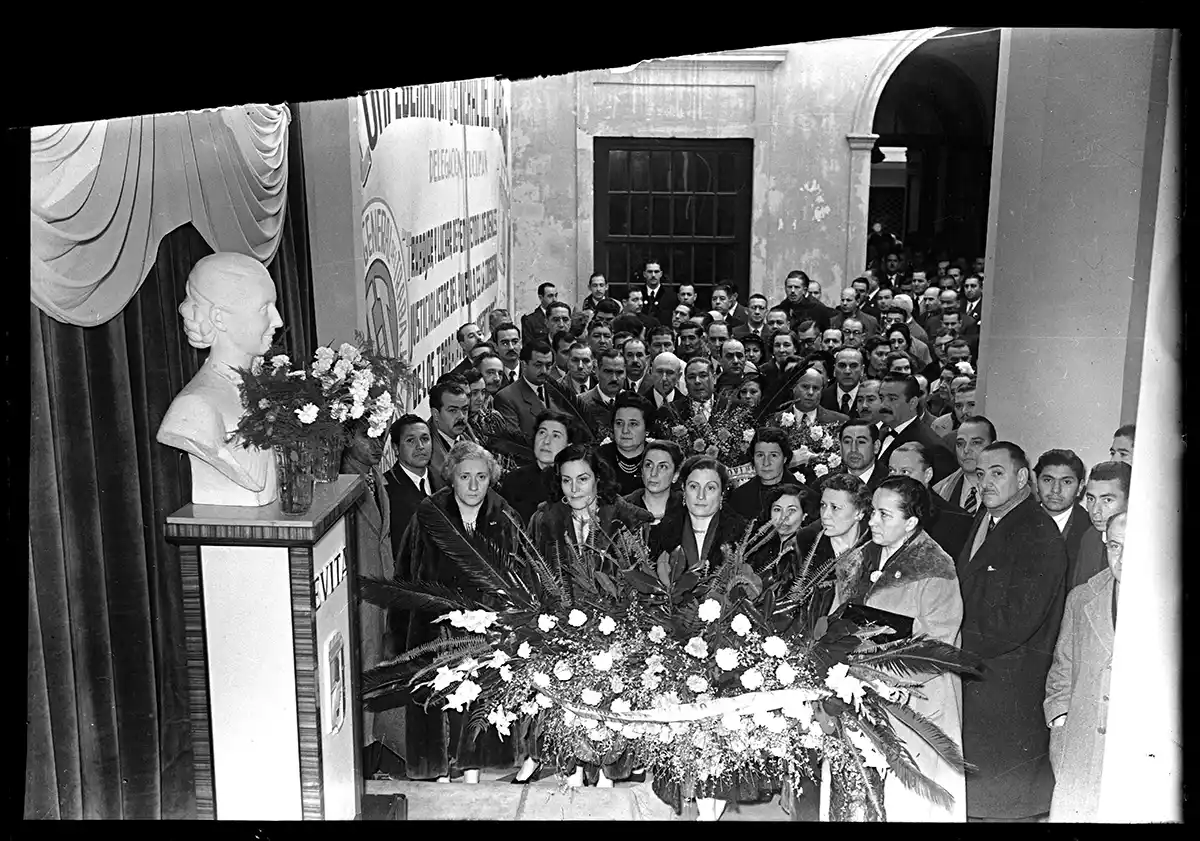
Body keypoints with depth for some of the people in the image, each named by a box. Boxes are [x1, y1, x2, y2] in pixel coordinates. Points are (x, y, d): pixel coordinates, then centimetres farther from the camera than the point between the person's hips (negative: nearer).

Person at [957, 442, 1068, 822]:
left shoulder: (1040, 535, -15)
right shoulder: (983, 521, 13)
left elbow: (1016, 622, -21)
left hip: (1010, 686, -8)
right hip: (970, 679, 8)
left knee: (1004, 801, 3)